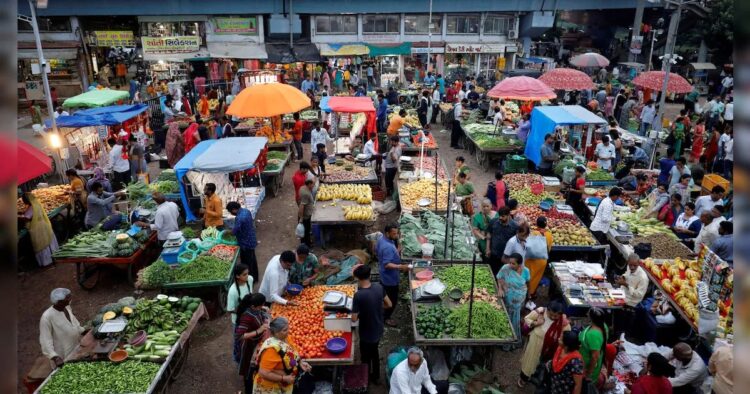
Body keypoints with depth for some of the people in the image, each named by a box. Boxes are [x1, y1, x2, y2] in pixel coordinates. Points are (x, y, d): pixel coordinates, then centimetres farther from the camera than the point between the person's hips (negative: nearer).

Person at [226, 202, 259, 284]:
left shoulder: (239, 218, -30)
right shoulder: (246, 210, -1)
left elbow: (234, 232, -24)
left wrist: (227, 231, -3)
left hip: (246, 243, -9)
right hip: (252, 240, 10)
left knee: (246, 263, 6)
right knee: (252, 259, 23)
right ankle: (255, 277, 38)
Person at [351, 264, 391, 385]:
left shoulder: (358, 295, -30)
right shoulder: (379, 287, -14)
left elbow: (354, 319, -24)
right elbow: (389, 304, -1)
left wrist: (360, 313, -4)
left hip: (367, 333, -5)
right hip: (378, 330, 5)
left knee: (366, 357, 20)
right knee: (375, 352, 29)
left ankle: (366, 380, 42)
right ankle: (376, 377, 48)